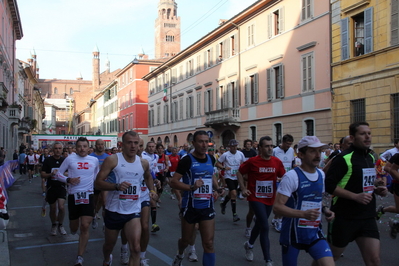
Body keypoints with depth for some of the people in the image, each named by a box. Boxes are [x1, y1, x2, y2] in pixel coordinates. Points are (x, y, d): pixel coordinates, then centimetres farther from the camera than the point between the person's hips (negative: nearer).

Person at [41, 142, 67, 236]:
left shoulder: (64, 160, 1)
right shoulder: (48, 160, -2)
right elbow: (43, 175, -2)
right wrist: (51, 174, -21)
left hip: (61, 187, 0)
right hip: (51, 187, 0)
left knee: (61, 206, -15)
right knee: (53, 208, 10)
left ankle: (60, 225, 7)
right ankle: (53, 225, 32)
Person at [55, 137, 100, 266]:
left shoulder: (94, 160, 4)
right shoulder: (70, 159, -3)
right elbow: (58, 174, 1)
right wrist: (68, 180, -15)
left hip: (88, 195, 0)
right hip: (73, 195, 0)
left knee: (85, 227, -9)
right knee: (74, 228, 12)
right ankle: (74, 227, 52)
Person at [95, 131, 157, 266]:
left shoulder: (143, 163, 2)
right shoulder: (112, 160, -12)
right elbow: (98, 182, -16)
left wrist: (152, 190, 8)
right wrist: (117, 186, -30)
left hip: (133, 211, 2)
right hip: (114, 210, -1)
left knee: (135, 248, -16)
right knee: (109, 244, 20)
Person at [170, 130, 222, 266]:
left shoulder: (211, 159, 4)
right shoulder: (187, 160, -14)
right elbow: (173, 182, -16)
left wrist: (217, 188, 8)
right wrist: (191, 187, -29)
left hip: (207, 207, 3)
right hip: (190, 207, -3)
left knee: (208, 243, -2)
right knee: (186, 240, 16)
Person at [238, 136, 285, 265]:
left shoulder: (277, 162, -4)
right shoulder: (252, 161, -13)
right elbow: (239, 173, 0)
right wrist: (244, 189, -6)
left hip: (270, 199, 5)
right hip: (255, 198, -5)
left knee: (259, 224, 21)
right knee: (265, 227, -13)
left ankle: (249, 245, 49)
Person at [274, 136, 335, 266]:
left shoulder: (321, 174, 6)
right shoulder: (291, 176, -16)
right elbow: (277, 207, -21)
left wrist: (325, 210, 2)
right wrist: (303, 214, -32)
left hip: (314, 233, 5)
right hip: (293, 234, -5)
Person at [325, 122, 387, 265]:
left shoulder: (370, 157, 10)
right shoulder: (344, 158, -15)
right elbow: (329, 185, -19)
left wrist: (376, 190, 4)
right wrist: (356, 196, -24)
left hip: (368, 217, 6)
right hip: (344, 217, -6)